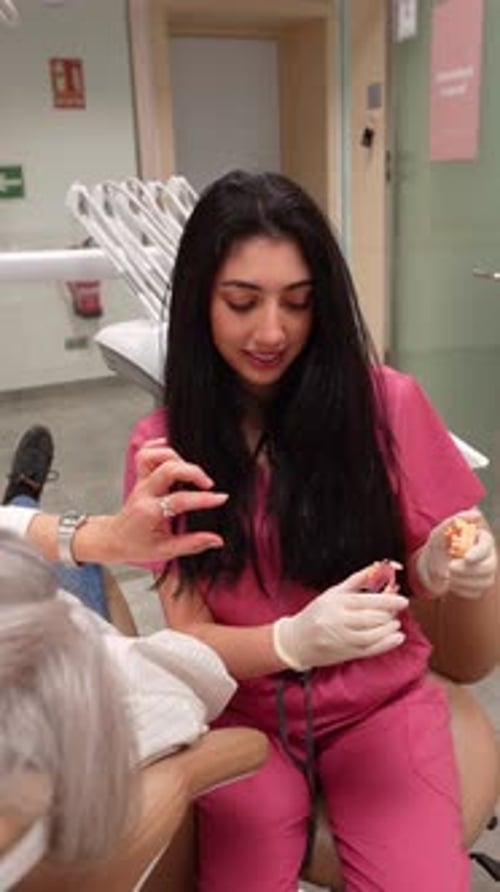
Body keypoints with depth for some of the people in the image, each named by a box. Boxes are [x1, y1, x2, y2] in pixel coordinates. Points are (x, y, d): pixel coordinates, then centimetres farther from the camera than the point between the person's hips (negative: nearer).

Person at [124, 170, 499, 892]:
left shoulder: (387, 403, -12)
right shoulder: (163, 446, -10)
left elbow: (428, 569, -1)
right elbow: (190, 633, -10)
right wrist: (293, 641, -30)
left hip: (380, 701, 0)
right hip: (245, 712, 1)